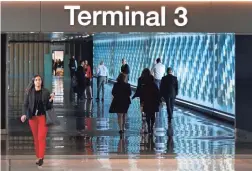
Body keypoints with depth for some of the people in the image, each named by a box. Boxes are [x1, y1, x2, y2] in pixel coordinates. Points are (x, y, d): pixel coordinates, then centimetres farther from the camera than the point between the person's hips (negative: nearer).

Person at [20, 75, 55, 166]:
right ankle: (38, 157, 16)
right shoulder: (29, 92, 0)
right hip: (32, 117, 2)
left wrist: (51, 100, -16)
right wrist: (24, 114, -16)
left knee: (41, 137, -10)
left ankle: (41, 157, -10)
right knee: (36, 138, 8)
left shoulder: (46, 92, -1)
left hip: (43, 117, -2)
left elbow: (49, 106, 3)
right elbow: (25, 104, 0)